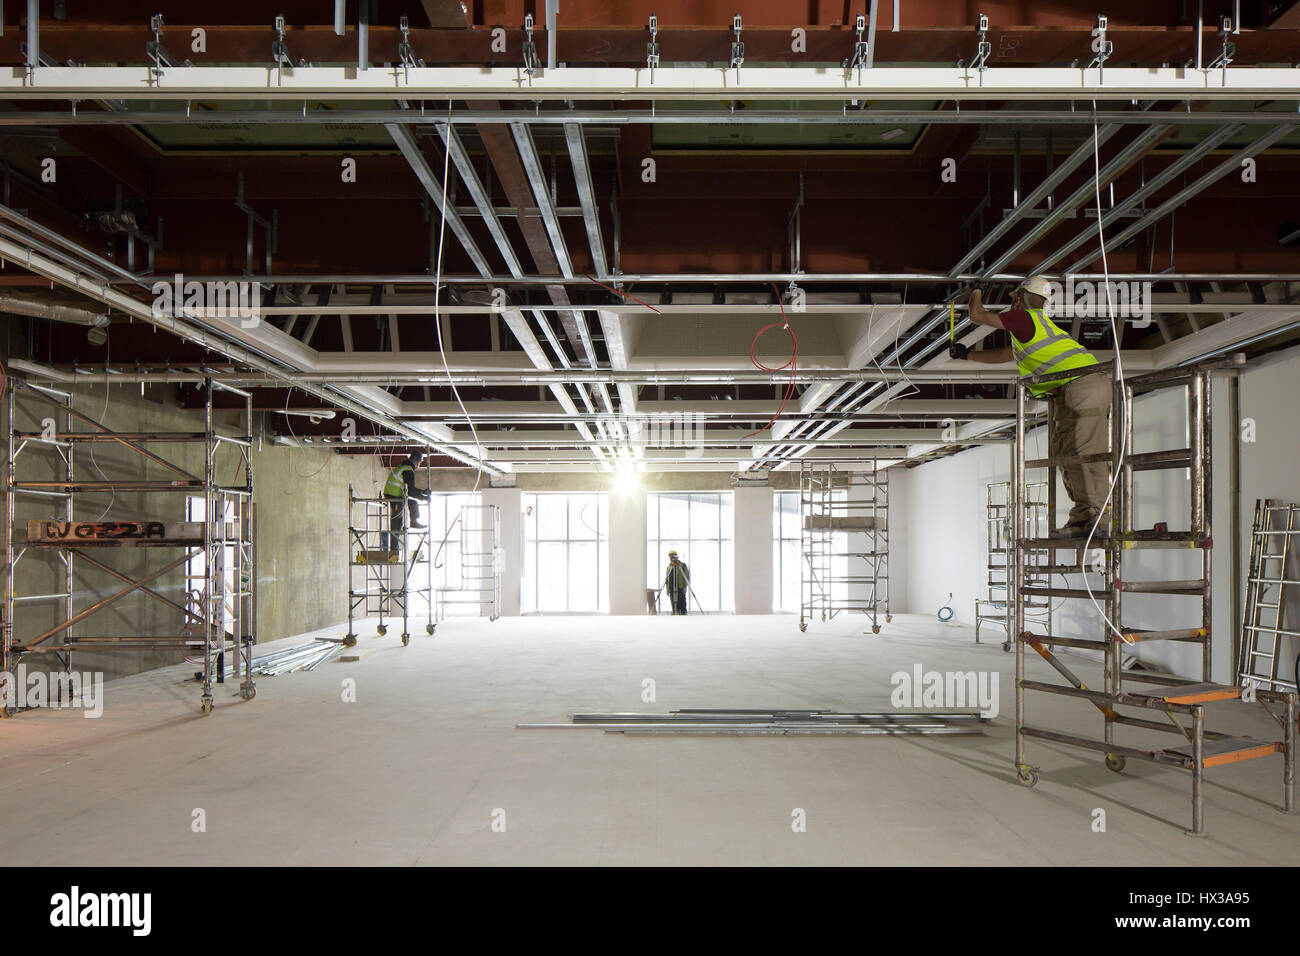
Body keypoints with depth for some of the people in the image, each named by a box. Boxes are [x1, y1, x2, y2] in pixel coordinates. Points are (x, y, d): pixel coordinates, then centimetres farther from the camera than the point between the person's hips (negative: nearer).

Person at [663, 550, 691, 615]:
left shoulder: (682, 565, 1)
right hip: (672, 589, 5)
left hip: (681, 588, -5)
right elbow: (666, 579, 19)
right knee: (674, 605, 3)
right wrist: (667, 588, 11)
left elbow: (687, 577, -3)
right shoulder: (669, 567, 15)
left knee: (682, 604, -7)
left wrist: (685, 587, -11)